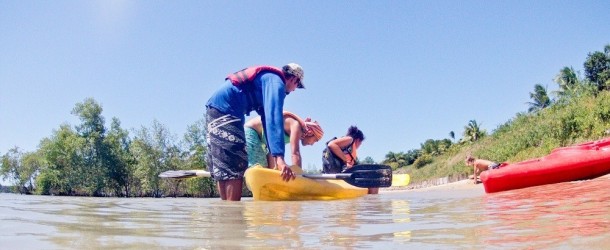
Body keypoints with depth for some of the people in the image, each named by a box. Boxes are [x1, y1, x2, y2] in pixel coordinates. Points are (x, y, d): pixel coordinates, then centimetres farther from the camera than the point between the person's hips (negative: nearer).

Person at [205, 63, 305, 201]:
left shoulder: (267, 78, 23)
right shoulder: (276, 82, -7)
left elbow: (267, 117, 25)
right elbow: (273, 118, -22)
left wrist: (274, 155, 27)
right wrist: (279, 157, -31)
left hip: (214, 107, 11)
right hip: (225, 109, -11)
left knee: (222, 167, 10)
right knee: (235, 168, -13)